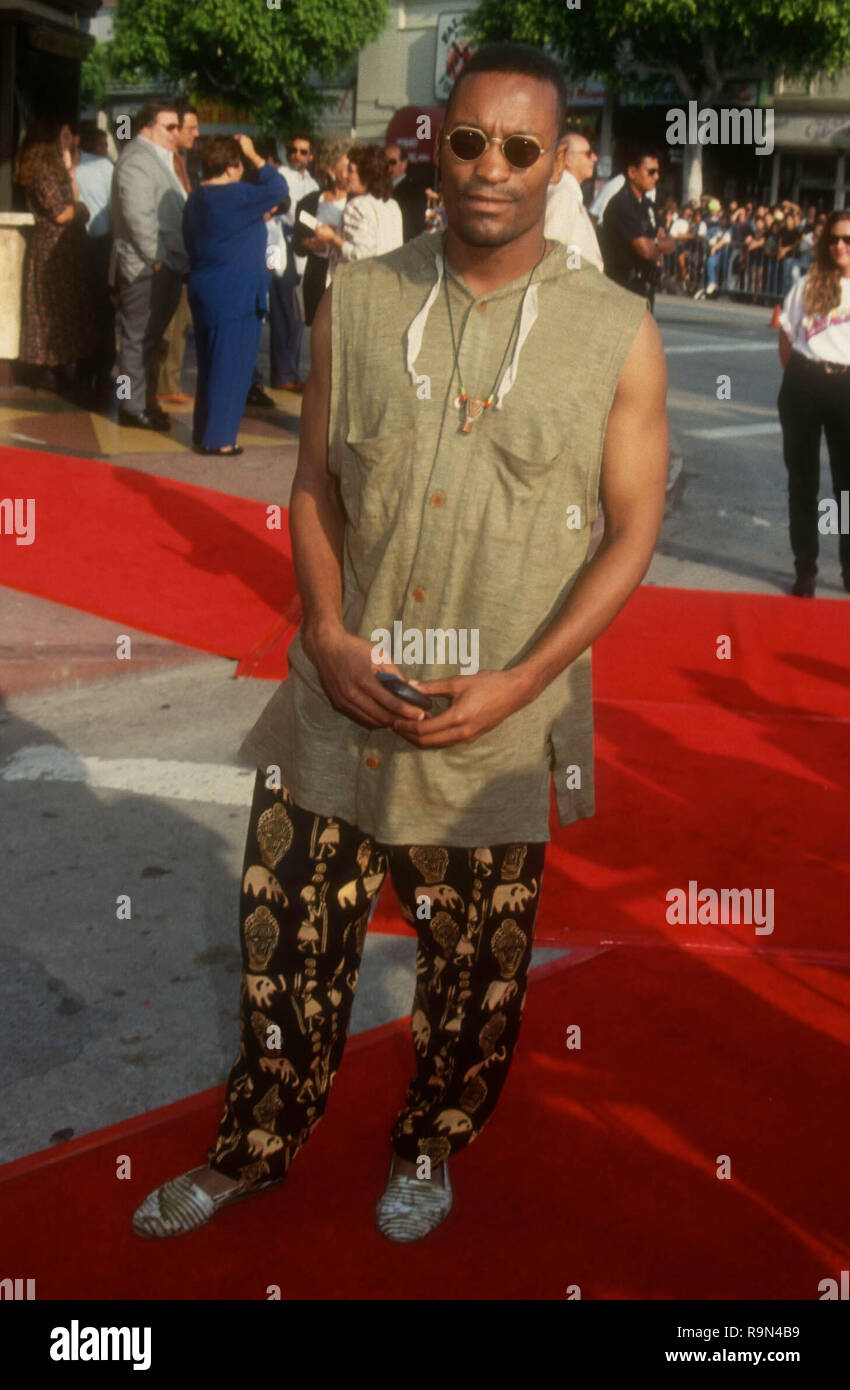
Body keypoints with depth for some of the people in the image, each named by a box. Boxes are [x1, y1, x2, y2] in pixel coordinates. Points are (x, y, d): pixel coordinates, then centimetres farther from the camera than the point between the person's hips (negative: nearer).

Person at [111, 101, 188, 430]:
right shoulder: (136, 160, -14)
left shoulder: (158, 158, 20)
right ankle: (132, 407, 1)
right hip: (146, 267, -10)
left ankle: (138, 399, 22)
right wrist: (156, 257, -19)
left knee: (149, 337, 14)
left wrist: (178, 259, 18)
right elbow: (138, 215, -22)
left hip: (166, 265, 10)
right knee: (138, 337, -4)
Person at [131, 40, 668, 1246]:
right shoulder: (357, 302, 1)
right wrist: (327, 634, -9)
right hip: (340, 697, 2)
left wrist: (519, 682, -13)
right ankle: (256, 1146, 36)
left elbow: (632, 530, -3)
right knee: (287, 943, 12)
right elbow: (315, 483, 6)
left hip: (498, 726, -1)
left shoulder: (618, 334, -5)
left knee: (475, 973, 14)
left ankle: (431, 1148, 41)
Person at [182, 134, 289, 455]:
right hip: (235, 296, -9)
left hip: (204, 293, 9)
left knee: (209, 365, 16)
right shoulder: (235, 196, -17)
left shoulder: (195, 198, 11)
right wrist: (255, 156, -7)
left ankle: (203, 432, 23)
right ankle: (218, 438, 1)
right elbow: (278, 188, -14)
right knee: (231, 366, -2)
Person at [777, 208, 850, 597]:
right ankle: (805, 568, 19)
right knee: (803, 481, 9)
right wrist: (798, 377, 4)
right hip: (804, 386, 1)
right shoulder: (808, 284, 7)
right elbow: (786, 337, 10)